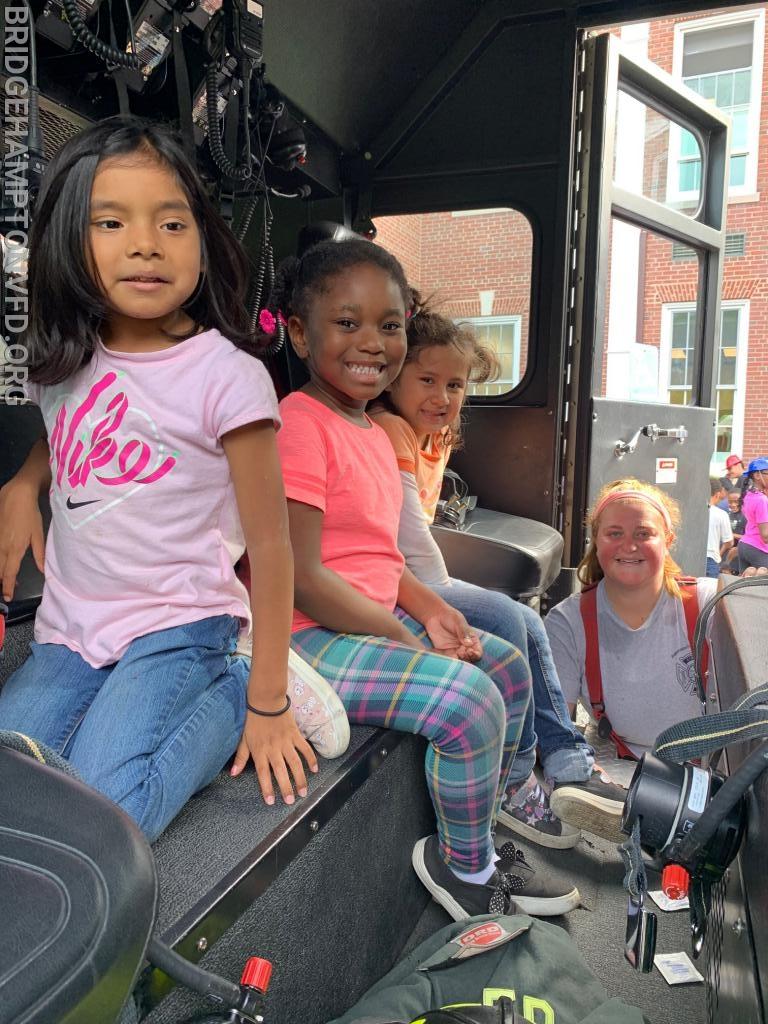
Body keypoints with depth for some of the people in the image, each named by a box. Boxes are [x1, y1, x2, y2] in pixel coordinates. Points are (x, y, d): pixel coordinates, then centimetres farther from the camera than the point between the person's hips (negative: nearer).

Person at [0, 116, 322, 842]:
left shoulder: (227, 376, -16)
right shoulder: (62, 364, 3)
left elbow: (269, 544, -13)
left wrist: (266, 702, -11)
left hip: (177, 628, -5)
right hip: (66, 633, 6)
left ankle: (232, 698, 2)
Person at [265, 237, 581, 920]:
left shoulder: (374, 433, 13)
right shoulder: (299, 425, -18)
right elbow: (300, 578, -23)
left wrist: (429, 607, 1)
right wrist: (407, 638, -16)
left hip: (375, 619, 10)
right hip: (306, 636, -10)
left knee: (509, 667, 13)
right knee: (469, 698, -22)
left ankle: (475, 844, 26)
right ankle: (464, 866, 8)